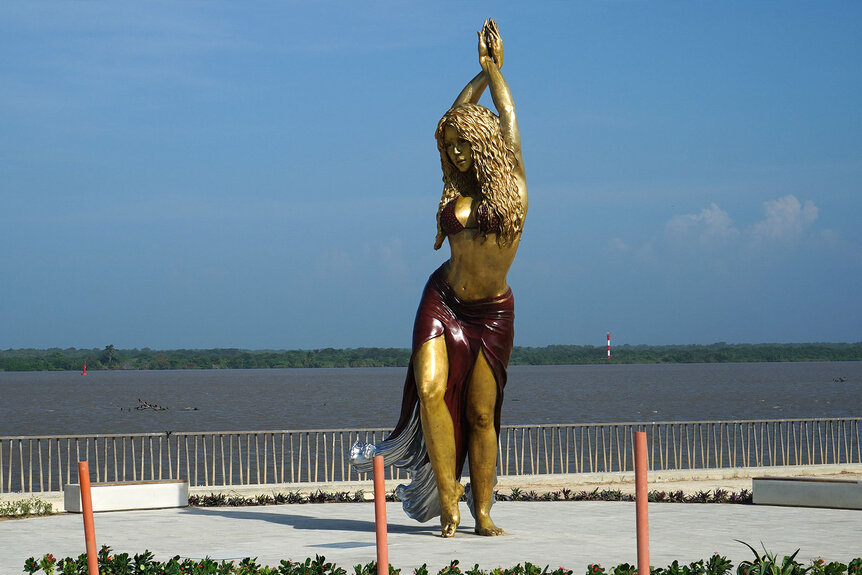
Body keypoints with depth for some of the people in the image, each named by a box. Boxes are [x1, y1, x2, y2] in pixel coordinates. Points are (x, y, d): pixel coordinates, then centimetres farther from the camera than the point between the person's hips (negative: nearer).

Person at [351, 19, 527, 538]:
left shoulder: (512, 184, 0)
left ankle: (482, 513, 8)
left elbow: (507, 124, 1)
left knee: (481, 413, 0)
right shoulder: (457, 189, 9)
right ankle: (447, 501, -14)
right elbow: (454, 122, 16)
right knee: (430, 389, -18)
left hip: (493, 312, -2)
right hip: (443, 302, 2)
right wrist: (483, 72, 18)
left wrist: (495, 70, 11)